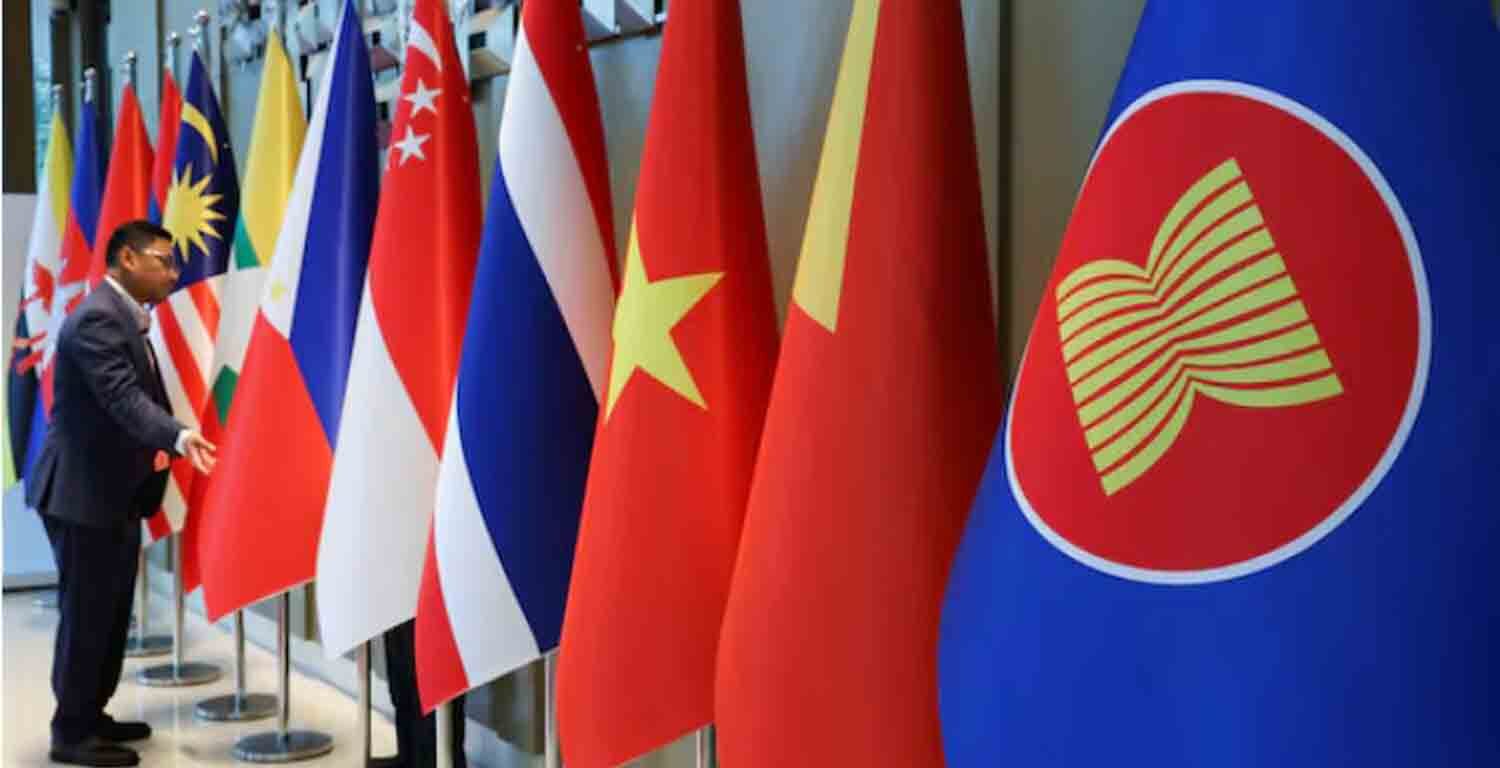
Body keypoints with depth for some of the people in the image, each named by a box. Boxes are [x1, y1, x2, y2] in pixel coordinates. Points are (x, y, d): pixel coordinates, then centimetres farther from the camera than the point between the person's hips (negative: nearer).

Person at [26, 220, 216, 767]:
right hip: (82, 493, -10)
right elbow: (123, 399, -32)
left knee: (110, 613, 16)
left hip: (113, 492, 10)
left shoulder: (125, 317, 12)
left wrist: (168, 443, 17)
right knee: (86, 614, -1)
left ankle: (91, 715, 27)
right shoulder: (98, 318, -20)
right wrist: (179, 437, -45)